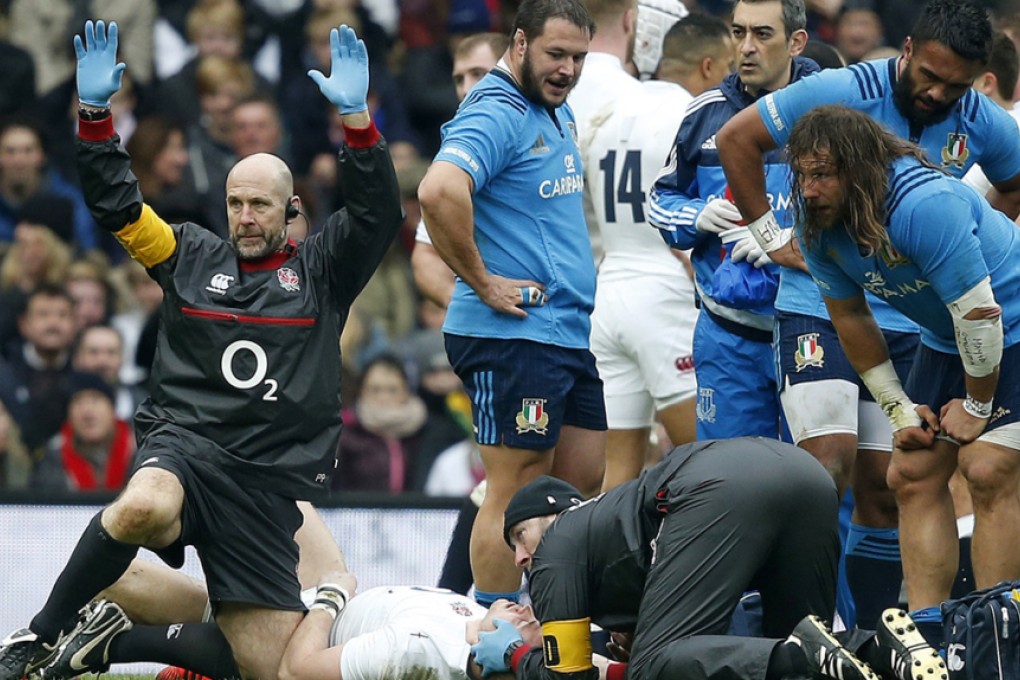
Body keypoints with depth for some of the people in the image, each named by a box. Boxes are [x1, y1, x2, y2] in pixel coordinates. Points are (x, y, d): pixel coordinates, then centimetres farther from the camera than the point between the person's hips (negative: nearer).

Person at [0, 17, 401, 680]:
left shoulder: (321, 271, 12)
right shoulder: (193, 256, 15)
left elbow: (379, 215, -3)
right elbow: (117, 202, 11)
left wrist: (356, 117, -16)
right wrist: (95, 111, -2)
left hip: (271, 482, 2)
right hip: (185, 444, -2)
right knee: (145, 507, -40)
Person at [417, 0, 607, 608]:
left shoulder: (559, 114, 16)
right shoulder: (496, 114, -15)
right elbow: (439, 192, -32)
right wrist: (483, 282, -23)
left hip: (568, 331, 10)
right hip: (514, 334, -10)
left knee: (583, 484, 12)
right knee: (517, 494, -7)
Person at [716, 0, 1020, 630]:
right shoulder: (844, 93, -14)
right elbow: (737, 138, -5)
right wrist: (771, 237, -4)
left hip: (907, 326, 4)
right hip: (819, 310, -4)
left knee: (885, 485, 4)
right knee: (830, 465, -19)